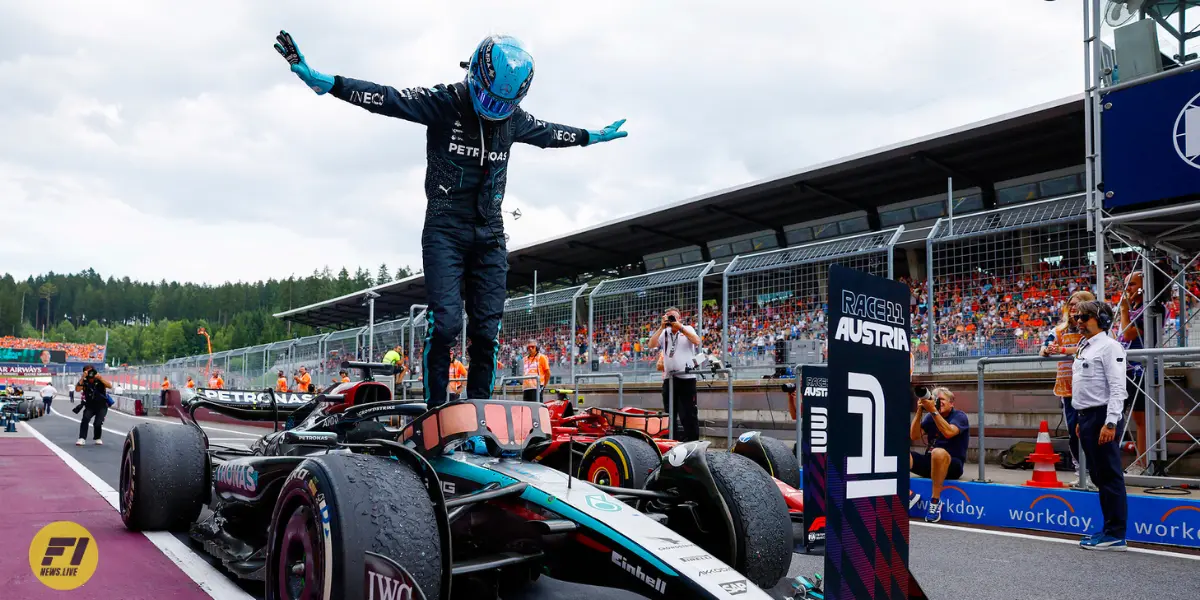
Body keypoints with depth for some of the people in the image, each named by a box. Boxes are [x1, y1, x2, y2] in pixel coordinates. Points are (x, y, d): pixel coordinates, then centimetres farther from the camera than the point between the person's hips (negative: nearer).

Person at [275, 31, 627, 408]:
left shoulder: (514, 119, 8)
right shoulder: (444, 102, -7)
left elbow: (549, 133, 28)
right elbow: (386, 98, -15)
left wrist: (592, 136, 41)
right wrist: (323, 82, -25)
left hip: (490, 234, 4)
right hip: (445, 228, -4)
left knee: (486, 331, 0)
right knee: (445, 322, -16)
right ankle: (435, 411, -6)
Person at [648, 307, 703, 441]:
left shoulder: (688, 329, 5)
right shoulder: (664, 333, 13)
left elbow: (697, 342, -13)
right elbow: (652, 345, -1)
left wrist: (680, 327, -14)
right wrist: (661, 327, -5)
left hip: (686, 378, -4)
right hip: (668, 378, 4)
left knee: (689, 414, -4)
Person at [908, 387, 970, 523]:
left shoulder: (959, 416, -3)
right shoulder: (930, 417, 12)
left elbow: (948, 432, -25)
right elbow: (914, 436, -2)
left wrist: (933, 410, -28)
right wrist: (919, 411, -9)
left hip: (952, 465, -5)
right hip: (929, 461, 5)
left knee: (939, 452, -41)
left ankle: (935, 500, -28)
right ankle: (909, 494, -18)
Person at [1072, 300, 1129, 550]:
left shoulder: (1109, 346, -10)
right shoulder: (1084, 348, 18)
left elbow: (1117, 388, -16)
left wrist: (1110, 423, -22)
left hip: (1103, 417, -9)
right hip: (1088, 417, 9)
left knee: (1110, 475, -5)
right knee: (1099, 476, 13)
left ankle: (1116, 535, -1)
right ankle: (1109, 528, 20)